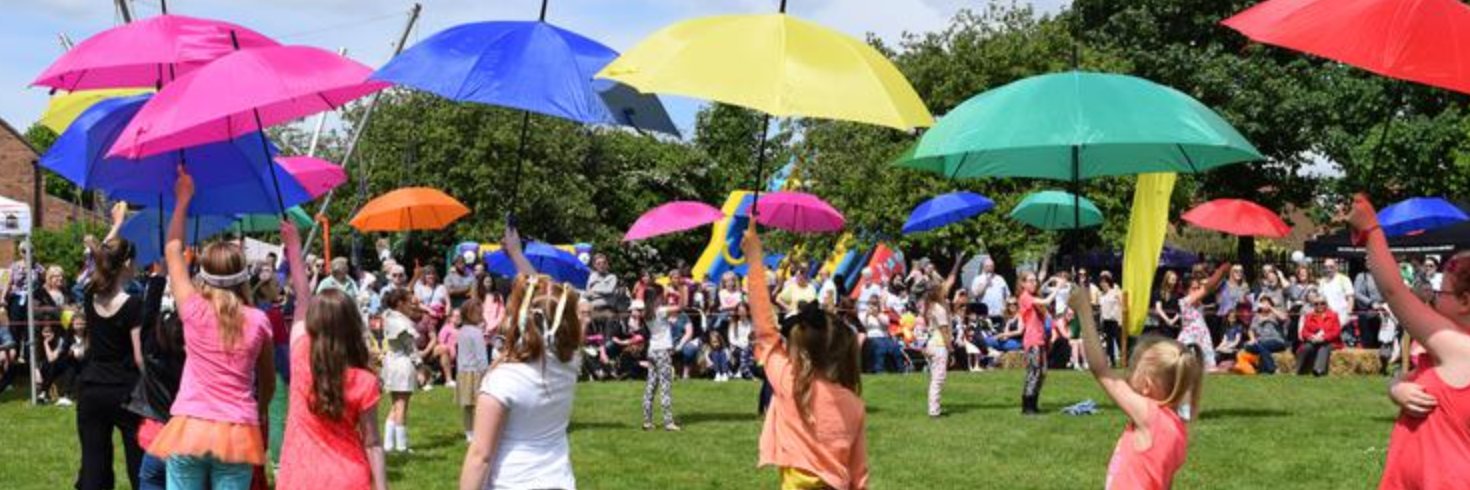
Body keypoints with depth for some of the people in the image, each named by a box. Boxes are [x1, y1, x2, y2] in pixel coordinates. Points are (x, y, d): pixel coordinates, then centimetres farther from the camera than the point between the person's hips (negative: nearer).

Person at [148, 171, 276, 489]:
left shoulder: (194, 311, -2)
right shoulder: (258, 321, 0)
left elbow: (172, 252, 14)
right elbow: (268, 382, 13)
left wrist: (183, 200, 24)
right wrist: (262, 415, 33)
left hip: (189, 430, 0)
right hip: (238, 434, 1)